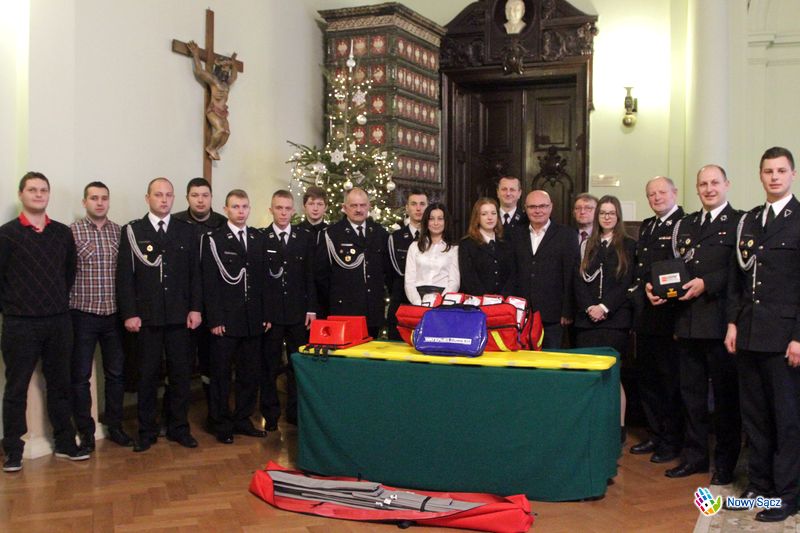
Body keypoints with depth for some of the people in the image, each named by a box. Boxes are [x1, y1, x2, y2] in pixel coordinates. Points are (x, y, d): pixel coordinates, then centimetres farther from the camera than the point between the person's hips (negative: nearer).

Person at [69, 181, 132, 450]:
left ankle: (114, 426, 26)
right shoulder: (72, 231, -5)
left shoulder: (119, 232, 4)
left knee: (116, 374, 11)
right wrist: (66, 310, -9)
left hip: (114, 315, 3)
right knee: (81, 376, 6)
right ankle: (86, 432, 18)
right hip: (83, 315, -3)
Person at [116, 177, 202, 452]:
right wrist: (129, 313, -8)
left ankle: (179, 427, 19)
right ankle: (147, 430, 17)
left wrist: (195, 308, -1)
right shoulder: (132, 231, 2)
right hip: (146, 315, -2)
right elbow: (125, 275, -2)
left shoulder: (187, 231, 8)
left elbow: (195, 273, 7)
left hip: (180, 316, 2)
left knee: (181, 373, 7)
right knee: (147, 375, 6)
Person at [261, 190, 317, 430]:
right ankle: (270, 414, 16)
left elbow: (311, 274, 4)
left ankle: (295, 412, 19)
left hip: (298, 311, 2)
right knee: (269, 366, 5)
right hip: (269, 311, -1)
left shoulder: (306, 237, 5)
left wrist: (311, 308, 0)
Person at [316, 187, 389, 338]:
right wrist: (334, 298, 2)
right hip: (344, 310, -4)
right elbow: (321, 272, -1)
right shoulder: (331, 234, -3)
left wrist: (380, 290, 12)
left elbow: (387, 267, 19)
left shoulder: (380, 233, 11)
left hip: (374, 311, 4)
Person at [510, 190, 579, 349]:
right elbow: (512, 275, 12)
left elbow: (571, 276, -3)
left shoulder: (566, 235, 1)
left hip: (551, 316, -3)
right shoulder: (517, 237, 13)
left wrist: (567, 312, -7)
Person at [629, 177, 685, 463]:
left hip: (669, 315, -8)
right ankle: (655, 435, 27)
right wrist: (638, 291, 6)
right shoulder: (646, 226, 18)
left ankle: (671, 441, 14)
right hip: (644, 315, 8)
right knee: (647, 379, 14)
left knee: (671, 380, 2)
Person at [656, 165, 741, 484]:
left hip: (720, 322, -6)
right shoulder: (685, 225, 16)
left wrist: (706, 284, -20)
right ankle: (694, 456, 25)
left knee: (726, 395, 4)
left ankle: (725, 463, 16)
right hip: (688, 322, 6)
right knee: (691, 392, 13)